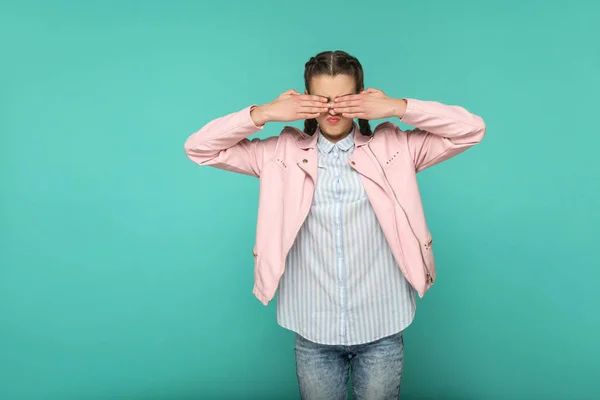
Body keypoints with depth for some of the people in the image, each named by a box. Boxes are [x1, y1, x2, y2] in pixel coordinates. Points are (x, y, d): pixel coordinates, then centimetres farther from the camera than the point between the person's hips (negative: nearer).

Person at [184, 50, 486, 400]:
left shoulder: (394, 147, -2)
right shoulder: (282, 153, 0)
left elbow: (471, 130, -5)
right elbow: (199, 148, 0)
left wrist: (399, 107, -14)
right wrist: (263, 114, -12)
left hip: (381, 330, 0)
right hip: (312, 332, 1)